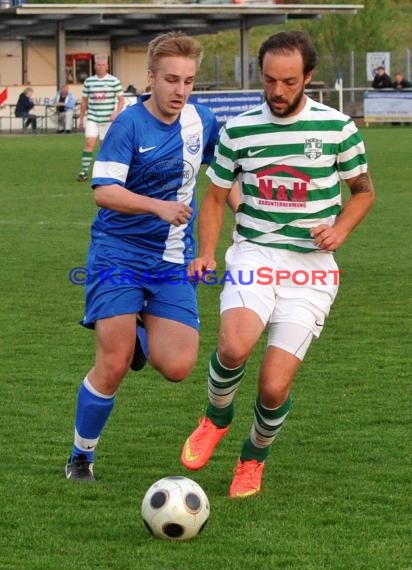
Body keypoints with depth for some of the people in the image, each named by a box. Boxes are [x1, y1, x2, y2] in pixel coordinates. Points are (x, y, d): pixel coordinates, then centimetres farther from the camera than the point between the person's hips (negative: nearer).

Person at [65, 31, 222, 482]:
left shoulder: (201, 121, 3)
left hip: (174, 262, 4)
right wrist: (159, 207, -35)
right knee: (112, 367, -11)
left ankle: (141, 333, 26)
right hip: (119, 254, -4)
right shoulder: (129, 125, -13)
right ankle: (81, 457, 11)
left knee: (177, 368, -10)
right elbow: (103, 192, -23)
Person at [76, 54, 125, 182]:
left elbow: (121, 99, 0)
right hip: (92, 118, 1)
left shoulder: (114, 81, -1)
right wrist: (81, 119, 13)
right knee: (89, 143, -13)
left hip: (108, 120, -1)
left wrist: (116, 113, -16)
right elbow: (84, 100, 13)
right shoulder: (88, 81, 6)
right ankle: (84, 172, -13)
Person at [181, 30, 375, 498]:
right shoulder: (238, 130, 3)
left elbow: (363, 190, 13)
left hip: (311, 268, 0)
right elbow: (215, 196, 14)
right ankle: (216, 418, 3)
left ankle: (254, 457, 23)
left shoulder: (337, 127, 0)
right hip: (254, 256, 0)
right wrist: (206, 253, -2)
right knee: (234, 348, -30)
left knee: (274, 388, -10)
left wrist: (340, 229, -6)